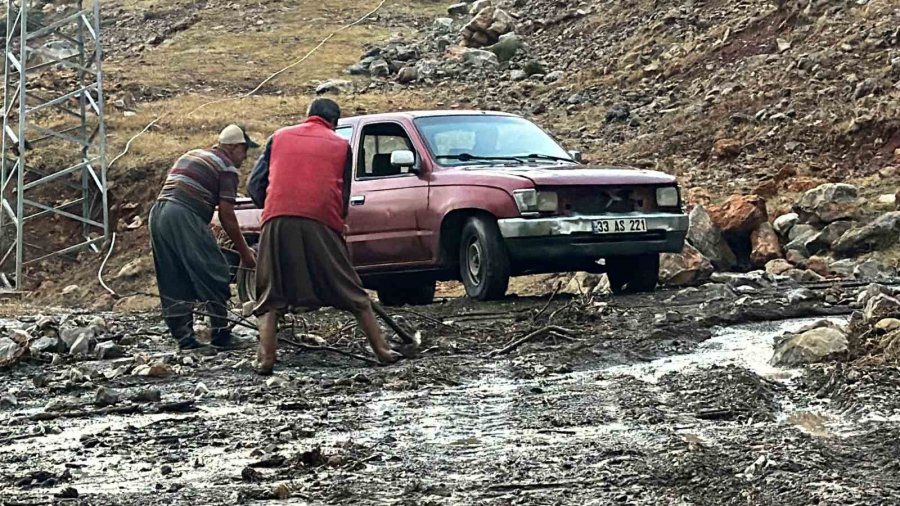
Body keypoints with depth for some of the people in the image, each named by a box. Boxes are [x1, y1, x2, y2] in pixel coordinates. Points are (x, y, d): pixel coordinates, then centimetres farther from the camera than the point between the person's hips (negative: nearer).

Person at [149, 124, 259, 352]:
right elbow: (226, 215, -3)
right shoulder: (226, 168, 2)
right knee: (214, 274, 0)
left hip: (157, 213, 8)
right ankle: (220, 334, 2)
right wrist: (245, 252, 4)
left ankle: (184, 337, 10)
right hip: (184, 218, -8)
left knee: (174, 282, 11)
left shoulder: (190, 156, 27)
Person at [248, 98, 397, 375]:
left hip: (277, 220, 0)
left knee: (270, 297, 7)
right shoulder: (341, 146, 17)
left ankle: (266, 359, -6)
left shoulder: (279, 137, 19)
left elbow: (255, 184, 15)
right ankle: (382, 350, 8)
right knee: (352, 294, 9)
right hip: (322, 222, 0)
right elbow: (345, 196, 17)